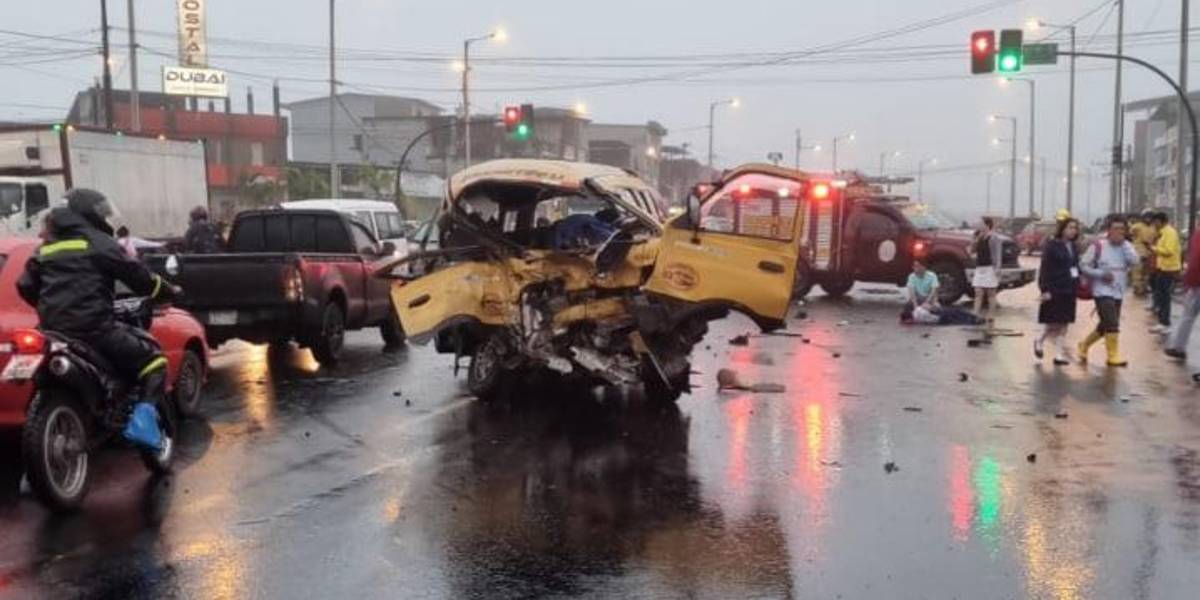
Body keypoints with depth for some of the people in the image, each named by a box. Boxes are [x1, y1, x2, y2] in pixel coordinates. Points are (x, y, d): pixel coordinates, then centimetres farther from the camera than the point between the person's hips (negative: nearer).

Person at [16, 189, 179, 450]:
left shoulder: (46, 247, 18)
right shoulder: (97, 242, -2)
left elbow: (25, 287, 20)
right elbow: (136, 275, -1)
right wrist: (169, 290, 14)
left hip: (54, 330, 7)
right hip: (93, 327, -7)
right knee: (152, 358, 0)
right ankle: (142, 422, -17)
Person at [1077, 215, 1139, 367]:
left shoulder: (1126, 246, 6)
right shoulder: (1098, 246, -6)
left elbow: (1134, 261, -12)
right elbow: (1083, 265, -5)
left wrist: (1123, 243, -15)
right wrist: (1101, 274, -16)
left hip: (1118, 292, 6)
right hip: (1102, 291, -6)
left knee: (1105, 326, 14)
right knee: (1112, 325, -14)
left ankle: (1084, 345, 34)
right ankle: (1113, 356, -4)